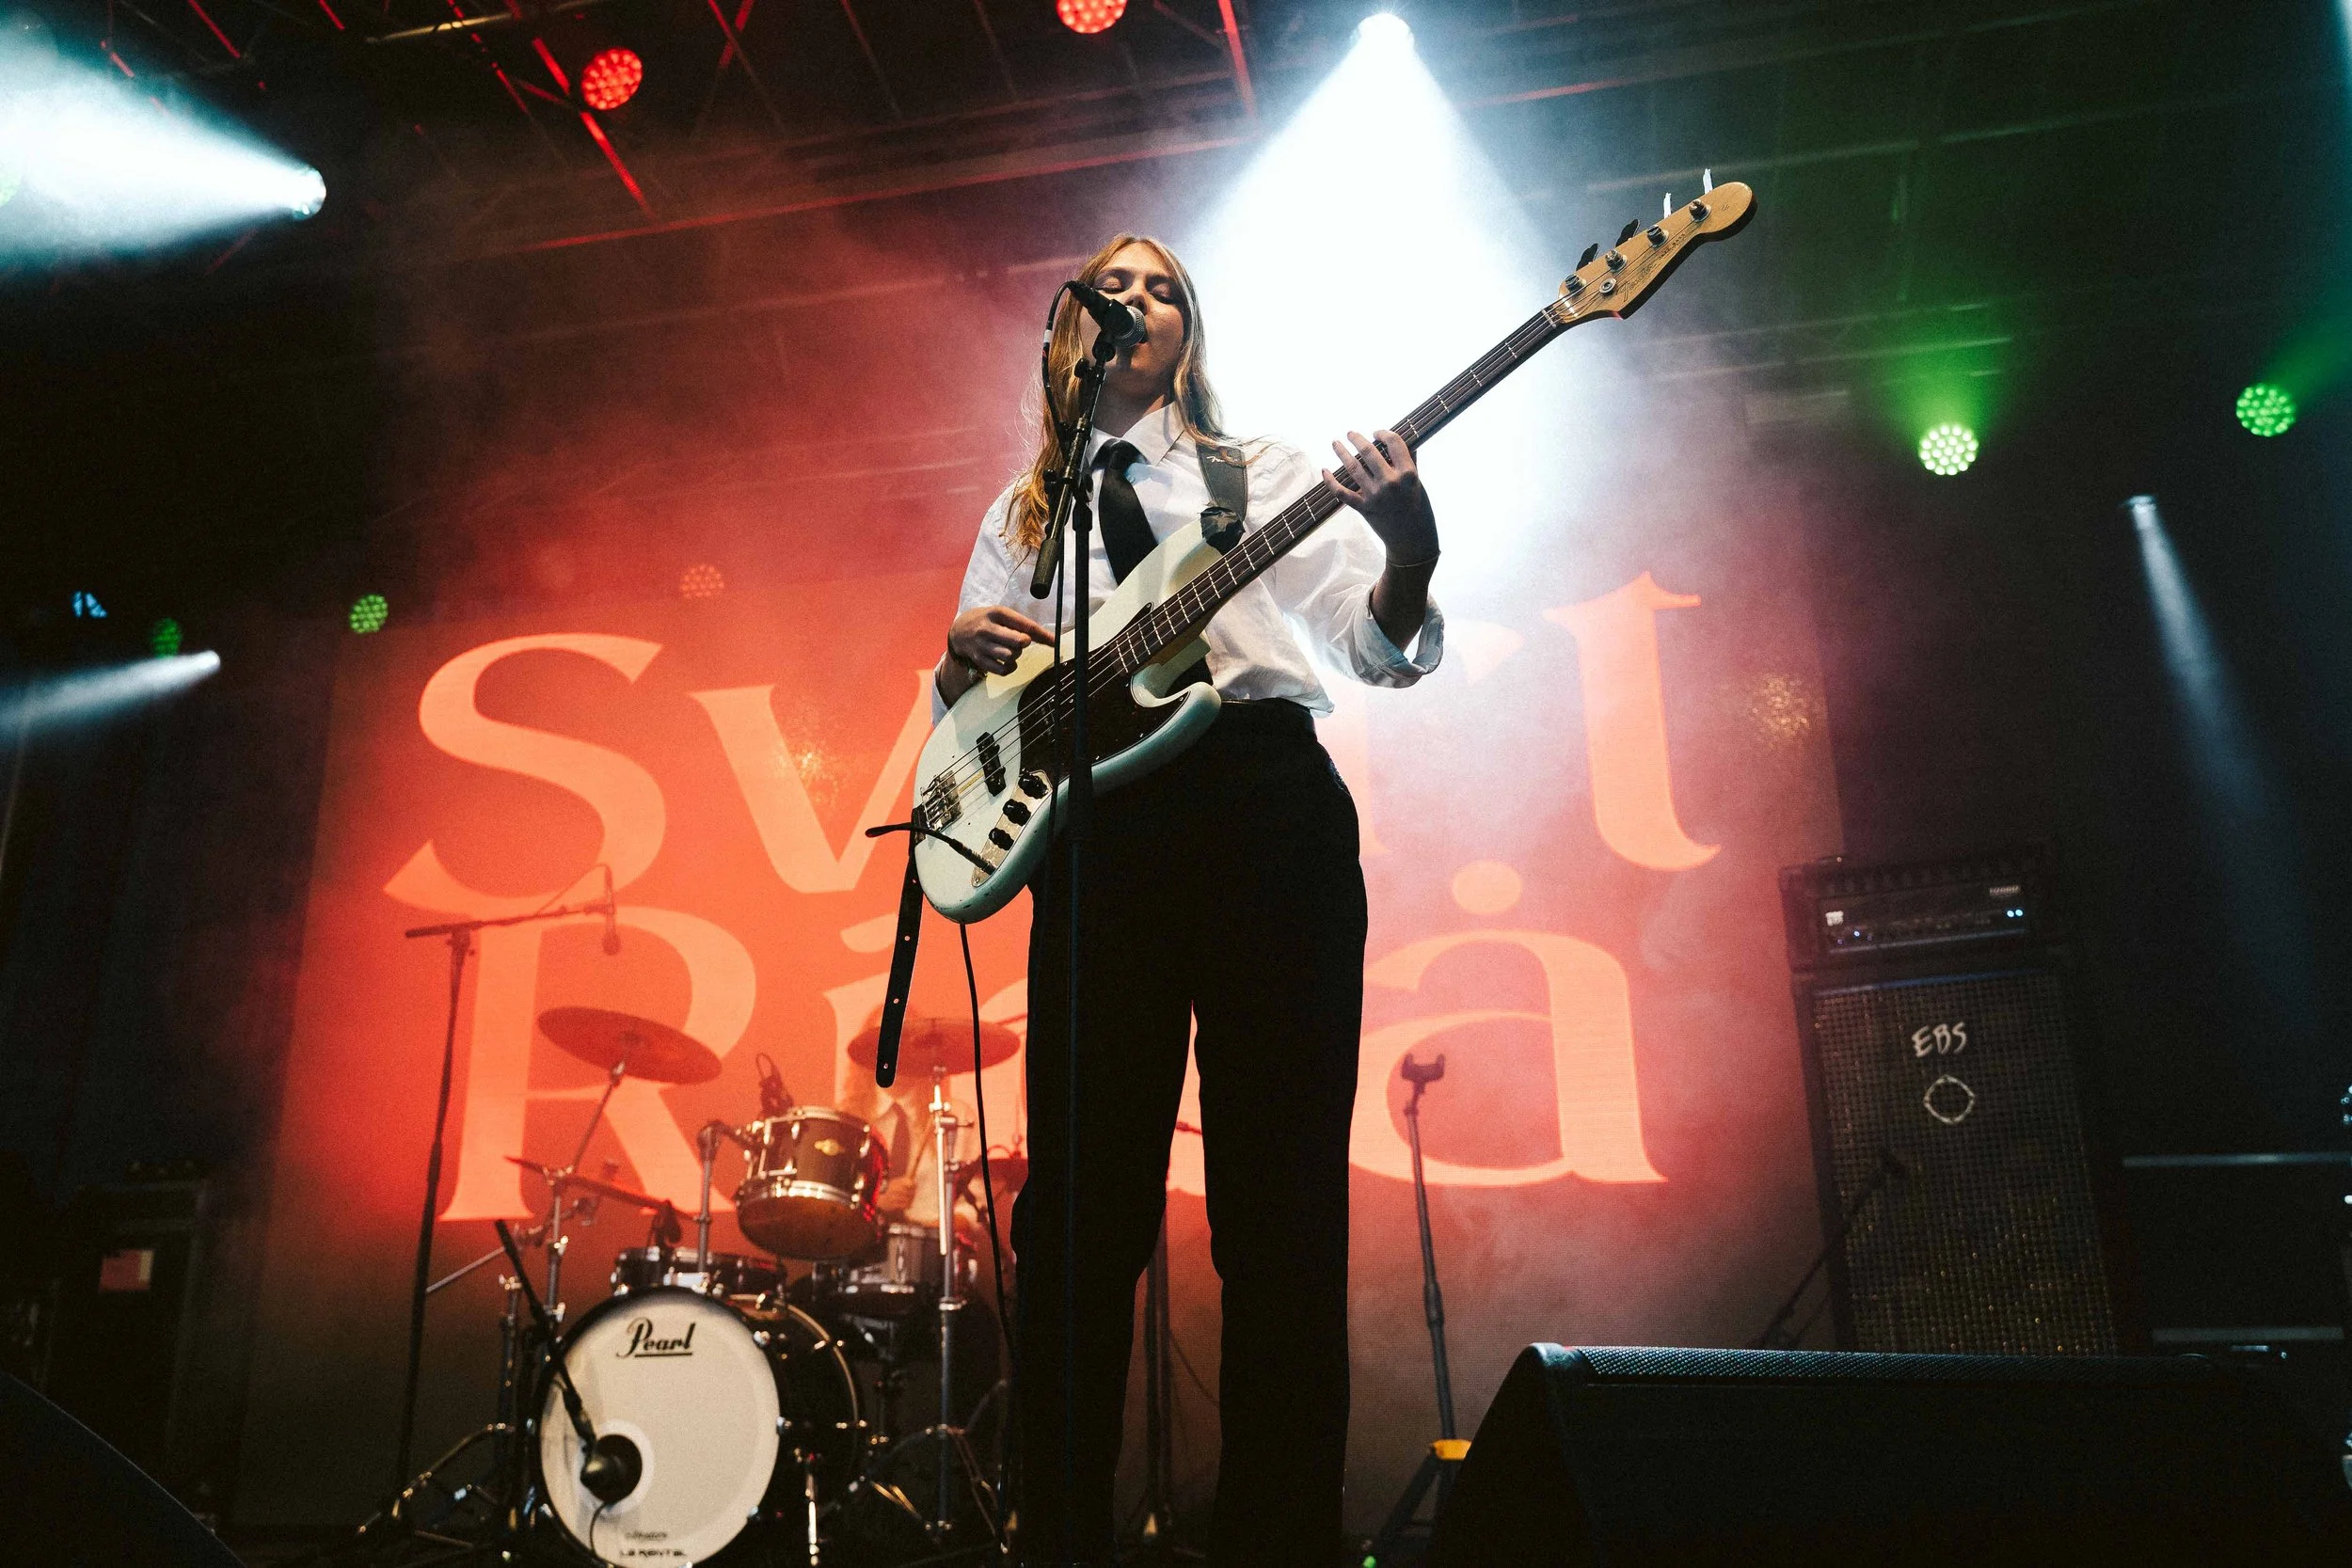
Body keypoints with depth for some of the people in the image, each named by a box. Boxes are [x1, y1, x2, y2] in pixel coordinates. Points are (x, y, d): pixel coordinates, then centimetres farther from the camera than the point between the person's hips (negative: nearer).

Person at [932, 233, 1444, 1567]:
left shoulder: (1265, 473, 17)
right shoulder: (1024, 515, 24)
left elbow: (1374, 648, 4)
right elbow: (965, 713, 21)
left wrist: (1409, 557, -18)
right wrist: (967, 659, -3)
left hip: (1268, 802, -1)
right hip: (1099, 821, 2)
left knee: (1283, 1199, -4)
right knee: (1080, 1204, -1)